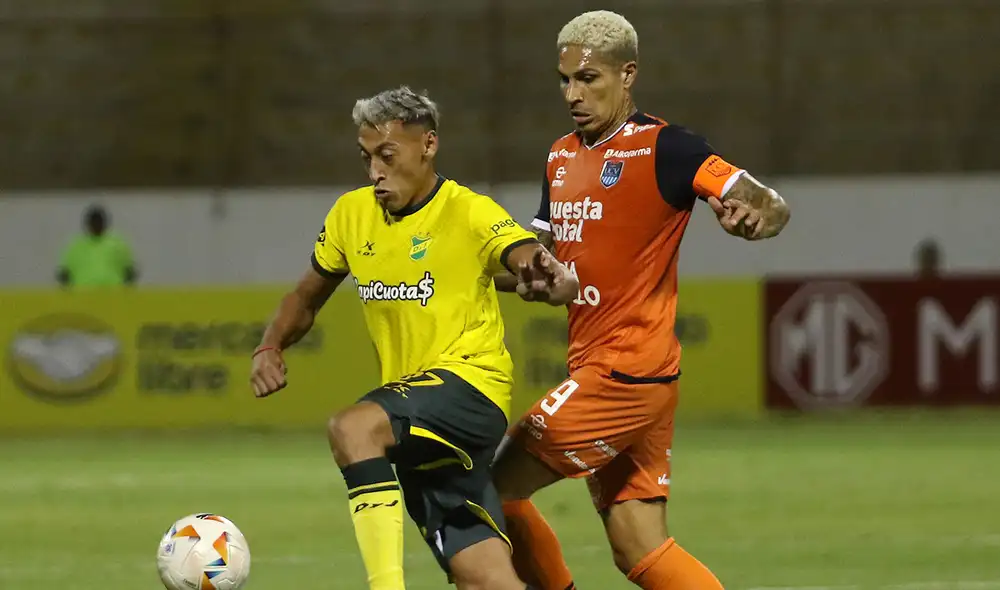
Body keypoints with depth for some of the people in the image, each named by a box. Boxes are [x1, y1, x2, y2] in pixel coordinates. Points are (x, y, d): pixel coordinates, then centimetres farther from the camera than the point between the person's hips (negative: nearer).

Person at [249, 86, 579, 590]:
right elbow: (307, 297, 22)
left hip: (469, 382, -6)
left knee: (351, 428, -33)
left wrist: (553, 281, -47)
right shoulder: (352, 214, 9)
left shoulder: (470, 213, -9)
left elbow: (535, 263, -23)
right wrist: (270, 349, 3)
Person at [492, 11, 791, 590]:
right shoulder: (562, 157, 15)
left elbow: (773, 205, -12)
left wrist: (754, 216, -35)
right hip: (594, 367, 8)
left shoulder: (664, 149, -10)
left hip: (627, 374, -8)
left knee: (494, 489, -5)